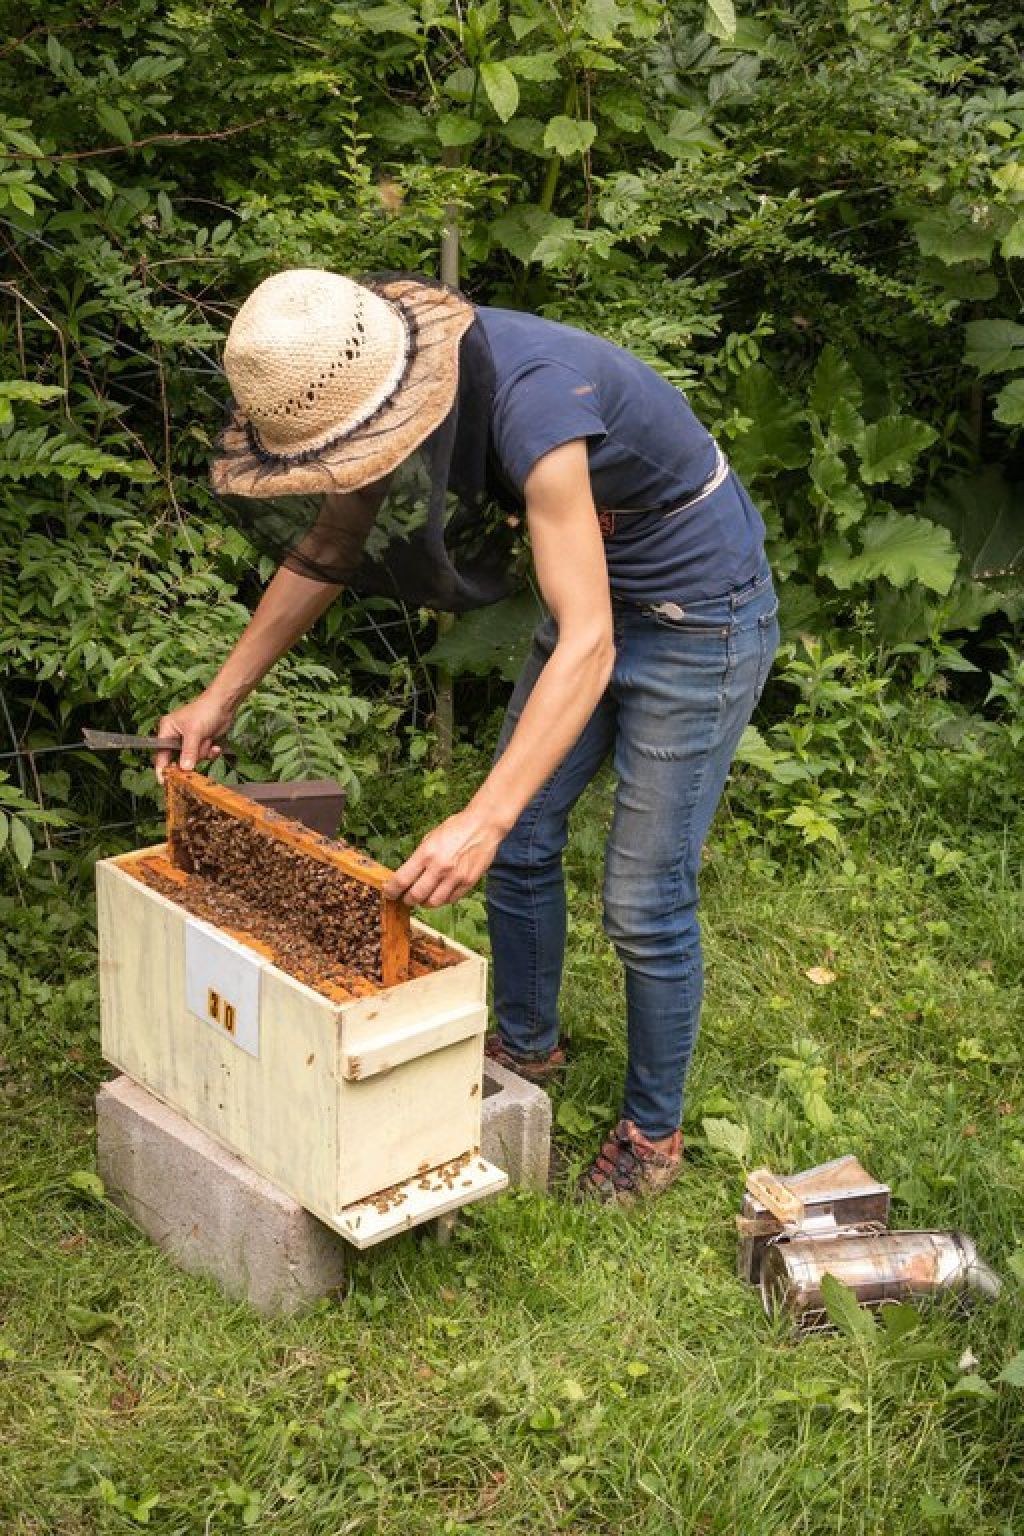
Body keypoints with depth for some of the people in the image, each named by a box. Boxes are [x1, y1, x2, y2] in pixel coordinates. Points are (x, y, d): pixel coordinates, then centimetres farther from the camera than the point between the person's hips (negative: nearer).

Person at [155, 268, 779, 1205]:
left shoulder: (532, 405, -37)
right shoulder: (392, 380, -12)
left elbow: (588, 646, -40)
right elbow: (328, 548, 2)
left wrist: (482, 820, -47)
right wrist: (223, 697, 1)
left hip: (701, 618, -8)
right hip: (602, 593, 8)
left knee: (645, 900, -1)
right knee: (522, 845, 15)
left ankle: (653, 1130, 21)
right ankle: (526, 1043, 38)